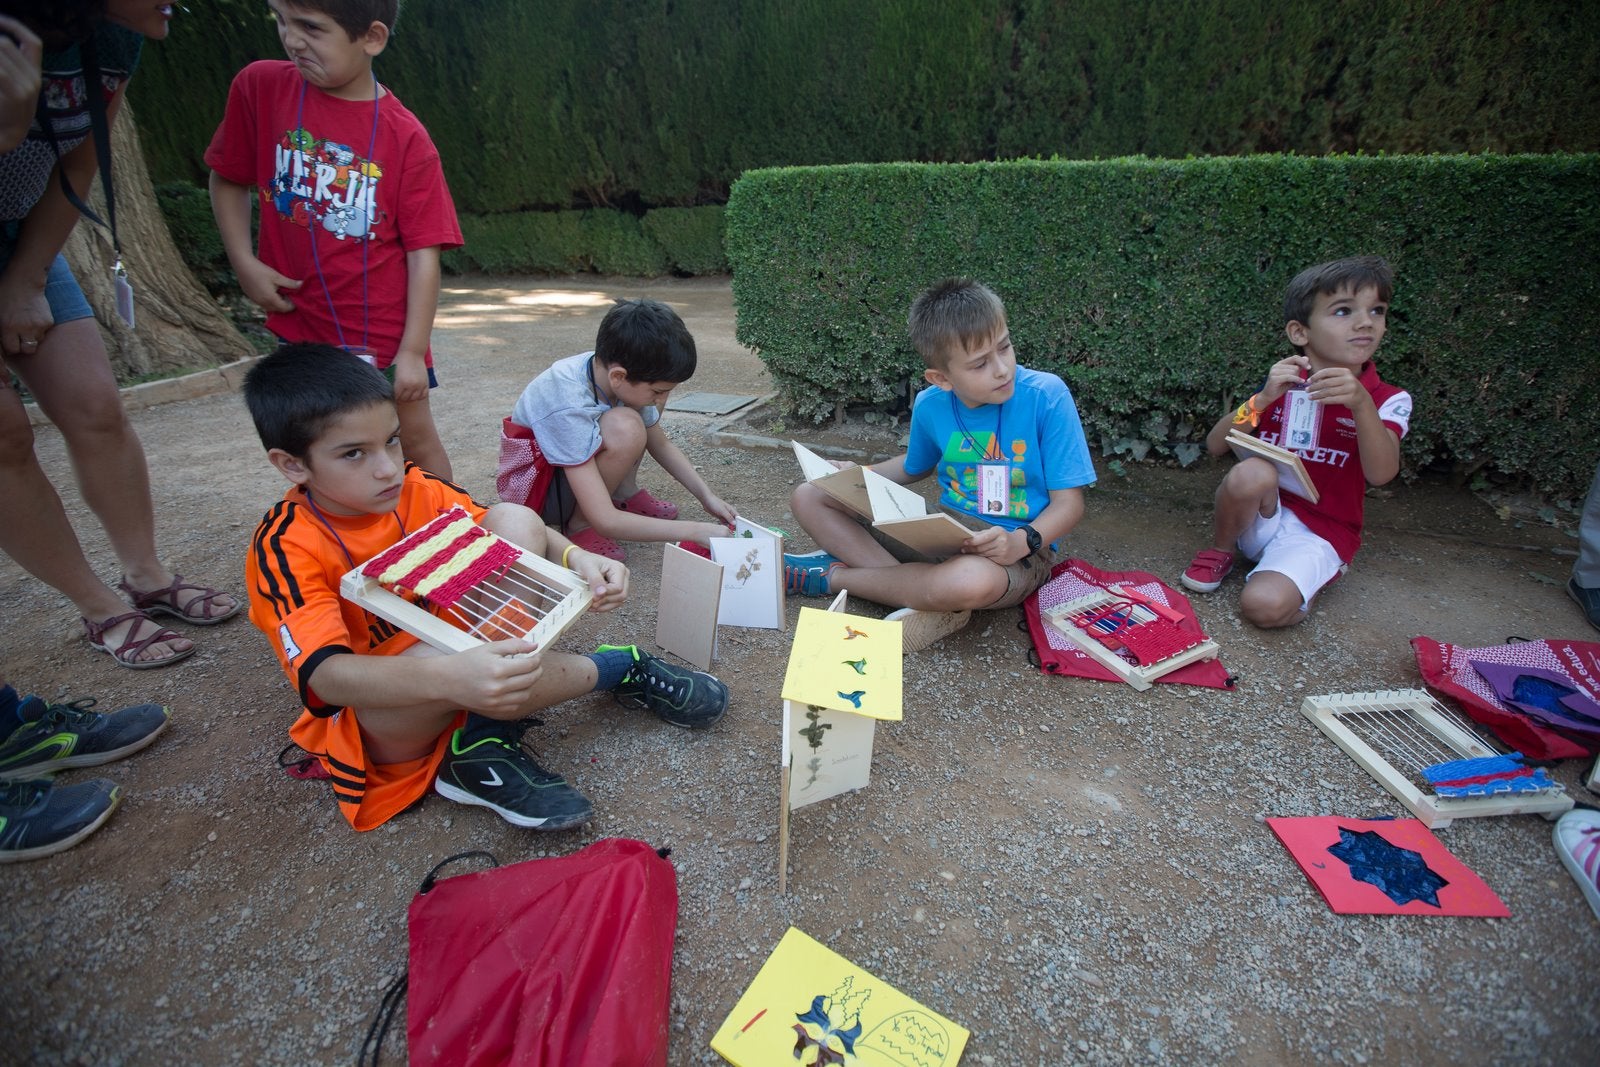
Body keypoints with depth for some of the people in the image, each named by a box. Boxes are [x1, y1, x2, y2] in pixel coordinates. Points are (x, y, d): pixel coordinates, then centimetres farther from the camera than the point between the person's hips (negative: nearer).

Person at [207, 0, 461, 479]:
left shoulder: (407, 138, -12)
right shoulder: (260, 86, -2)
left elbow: (424, 253, -14)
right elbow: (227, 179, 11)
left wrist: (412, 350, -16)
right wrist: (245, 263, -3)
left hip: (385, 331, -3)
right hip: (299, 319, 3)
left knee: (416, 436, 4)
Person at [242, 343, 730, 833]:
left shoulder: (415, 490, -5)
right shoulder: (285, 548, -20)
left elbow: (513, 537, -2)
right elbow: (324, 673, -33)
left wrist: (577, 559, -26)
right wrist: (453, 678, -53)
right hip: (374, 724, -5)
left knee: (514, 520, -15)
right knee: (433, 658, -41)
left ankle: (485, 742, -20)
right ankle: (615, 668, -15)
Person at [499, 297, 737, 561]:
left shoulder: (621, 375, -17)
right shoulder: (568, 408, -37)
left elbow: (661, 445, 2)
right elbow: (605, 521, -39)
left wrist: (707, 496, -9)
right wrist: (696, 532, -37)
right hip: (533, 486, -7)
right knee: (625, 427, -36)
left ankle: (624, 494, 0)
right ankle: (579, 525, -14)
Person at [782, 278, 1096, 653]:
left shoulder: (1047, 396, -17)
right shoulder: (930, 406, -4)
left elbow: (1068, 502, -12)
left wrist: (1021, 540, -32)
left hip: (1019, 552, -4)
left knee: (972, 581, -44)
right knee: (808, 497, -4)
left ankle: (834, 575, -14)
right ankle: (930, 601, -20)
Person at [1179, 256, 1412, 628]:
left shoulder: (1388, 400, -3)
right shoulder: (1282, 383, 3)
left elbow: (1380, 473, -22)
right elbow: (1215, 445, -6)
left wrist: (1360, 404, -36)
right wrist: (1264, 398, -21)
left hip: (1320, 531, -2)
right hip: (1260, 516, 2)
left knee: (1265, 606, -31)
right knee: (1251, 473, -33)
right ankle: (1220, 551, -4)